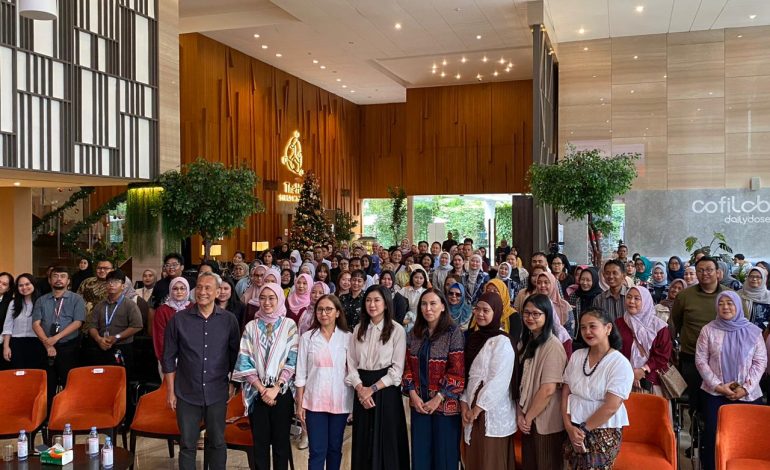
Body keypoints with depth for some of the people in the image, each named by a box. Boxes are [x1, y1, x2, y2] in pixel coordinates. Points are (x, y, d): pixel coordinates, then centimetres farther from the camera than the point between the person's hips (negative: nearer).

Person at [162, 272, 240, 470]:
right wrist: (170, 391, 0)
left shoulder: (229, 320, -2)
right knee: (187, 445, 10)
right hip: (187, 394, 0)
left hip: (217, 394, 0)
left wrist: (234, 385, 4)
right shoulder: (178, 320, -4)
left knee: (217, 442, 13)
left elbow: (235, 355, 6)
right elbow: (169, 358, 1)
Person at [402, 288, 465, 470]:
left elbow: (457, 371, -12)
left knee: (444, 454, 7)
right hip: (419, 403, 4)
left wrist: (438, 399, -14)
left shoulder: (453, 333, -9)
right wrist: (413, 394, -6)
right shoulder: (414, 333, 6)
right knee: (420, 453, 11)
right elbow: (407, 366, 6)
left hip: (445, 404, -4)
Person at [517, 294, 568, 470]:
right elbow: (521, 382, 6)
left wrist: (529, 417, -12)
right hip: (528, 421, 7)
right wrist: (520, 413, -5)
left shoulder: (552, 345, -18)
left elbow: (548, 389, -21)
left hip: (546, 423, -7)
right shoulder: (527, 342, 8)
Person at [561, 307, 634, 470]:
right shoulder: (577, 356, 3)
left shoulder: (620, 364, -13)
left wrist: (583, 430, -12)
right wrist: (569, 427, -8)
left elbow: (610, 407, -17)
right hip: (574, 430, 5)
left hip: (603, 433, -4)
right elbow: (565, 393, 4)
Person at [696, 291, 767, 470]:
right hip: (714, 393, 0)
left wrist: (746, 388, -9)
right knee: (713, 435, -5)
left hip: (748, 395, 0)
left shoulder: (753, 331, 3)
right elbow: (700, 360, -1)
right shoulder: (708, 330, 1)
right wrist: (718, 385, -10)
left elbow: (760, 362, 1)